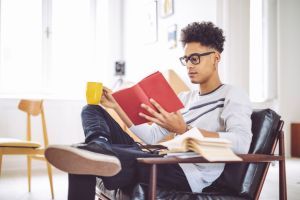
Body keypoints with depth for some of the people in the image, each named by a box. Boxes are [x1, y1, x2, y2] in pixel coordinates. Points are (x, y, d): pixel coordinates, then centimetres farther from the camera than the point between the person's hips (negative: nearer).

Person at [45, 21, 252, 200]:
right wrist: (117, 106, 6)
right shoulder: (184, 98, 27)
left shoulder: (234, 96, 2)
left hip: (190, 174, -9)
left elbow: (242, 144, -20)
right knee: (92, 110, -5)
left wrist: (185, 130, -29)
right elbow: (151, 137, 17)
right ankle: (99, 146, -32)